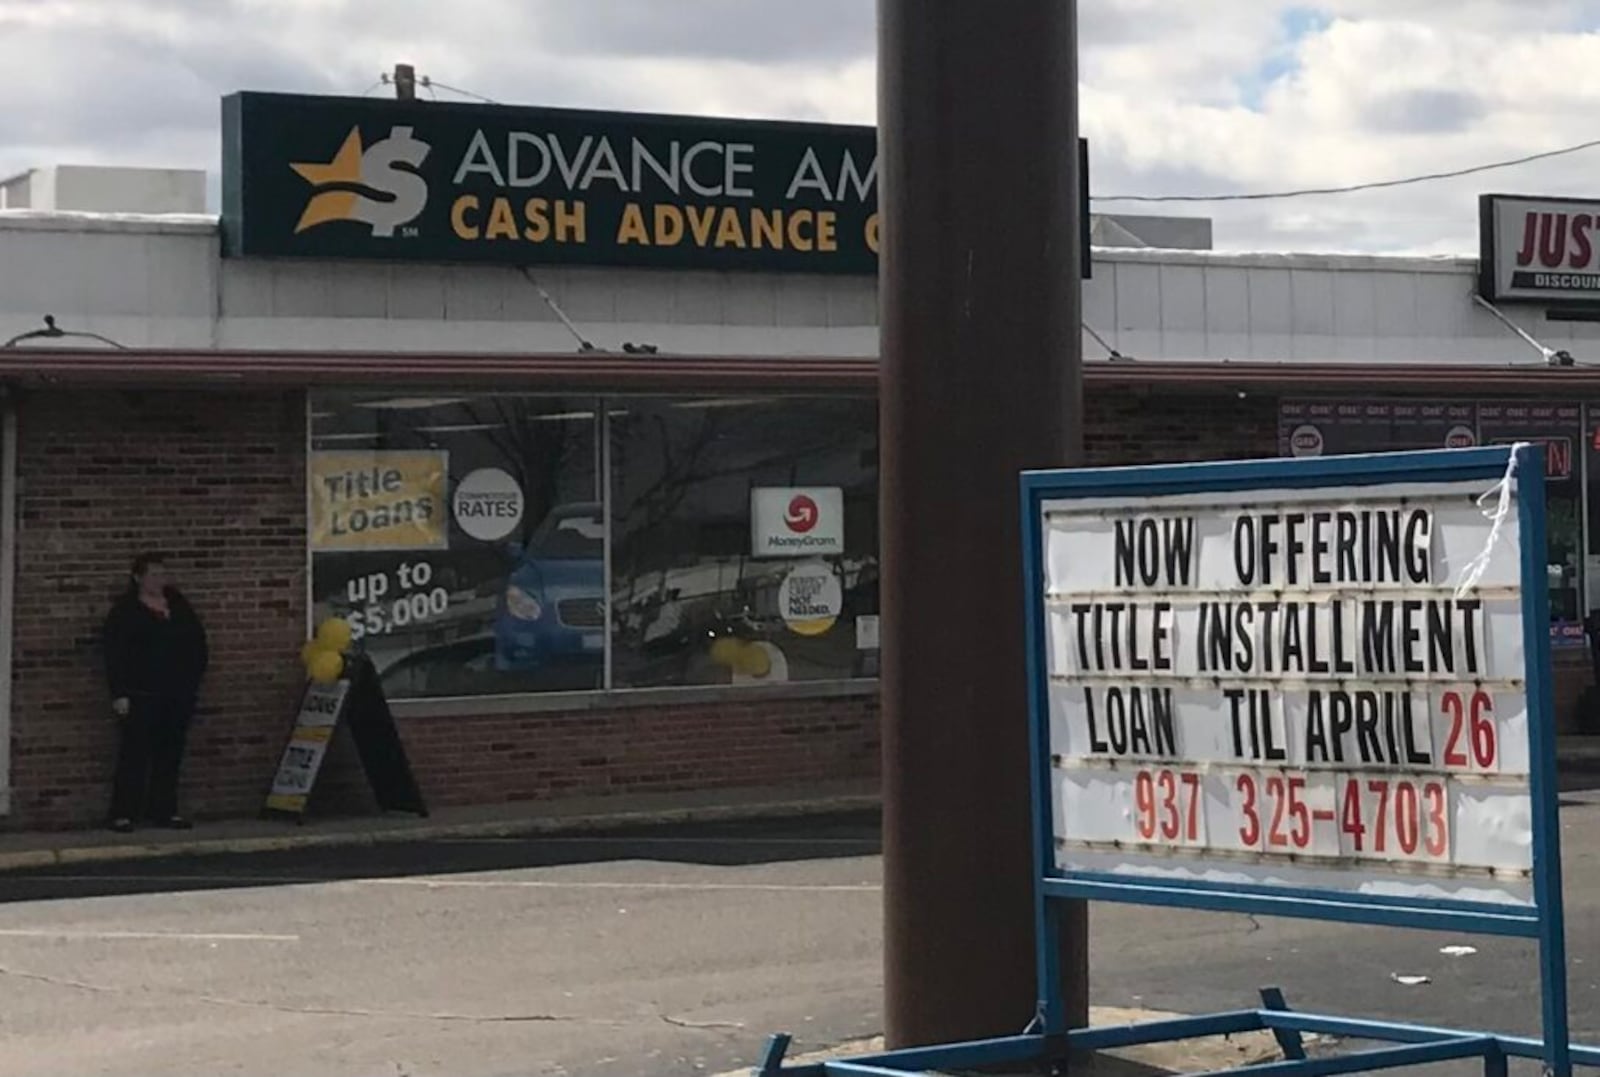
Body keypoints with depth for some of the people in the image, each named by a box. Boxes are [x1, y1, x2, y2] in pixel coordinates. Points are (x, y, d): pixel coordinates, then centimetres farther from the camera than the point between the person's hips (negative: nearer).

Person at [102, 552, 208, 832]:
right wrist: (120, 694, -12)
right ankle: (123, 814, -4)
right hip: (142, 695, -5)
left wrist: (195, 676, 7)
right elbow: (115, 656, -6)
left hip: (179, 694, 5)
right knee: (135, 754, -7)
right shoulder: (125, 611, -1)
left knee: (170, 754, 6)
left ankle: (164, 810, 13)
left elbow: (198, 642, 18)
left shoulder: (178, 605, 14)